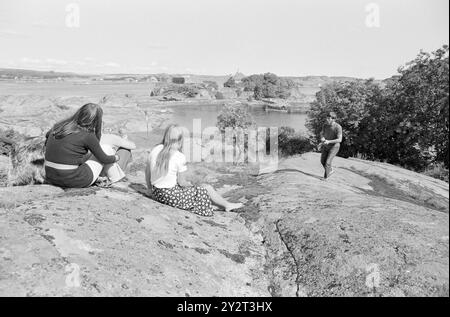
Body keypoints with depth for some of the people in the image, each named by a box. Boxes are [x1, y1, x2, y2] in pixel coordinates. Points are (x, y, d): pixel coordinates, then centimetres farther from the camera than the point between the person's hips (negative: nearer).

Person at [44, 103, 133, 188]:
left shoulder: (59, 126, 2)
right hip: (73, 181, -7)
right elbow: (104, 159, -3)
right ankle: (115, 176, 25)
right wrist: (116, 157, 17)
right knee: (106, 148, 6)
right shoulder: (88, 136, -16)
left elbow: (47, 135, 25)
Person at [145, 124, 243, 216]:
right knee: (207, 188, 10)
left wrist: (150, 189, 21)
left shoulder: (155, 150, -2)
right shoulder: (180, 157, -21)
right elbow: (181, 182, -14)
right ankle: (227, 205, 30)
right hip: (171, 195, -7)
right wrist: (190, 184, 9)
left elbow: (147, 171, 6)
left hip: (156, 194, 7)